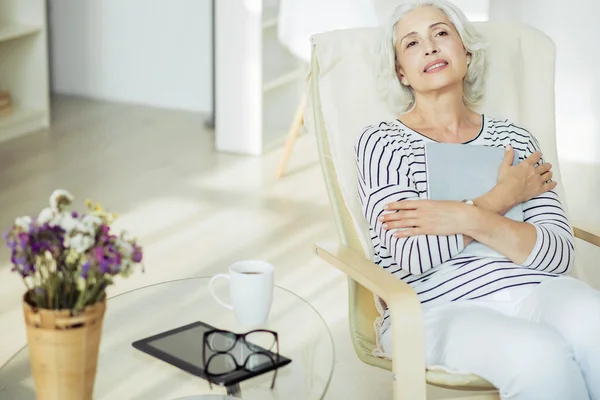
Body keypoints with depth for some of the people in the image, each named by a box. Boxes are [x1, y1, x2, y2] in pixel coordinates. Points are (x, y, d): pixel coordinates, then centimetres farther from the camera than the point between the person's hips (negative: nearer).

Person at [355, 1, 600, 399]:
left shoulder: (514, 139, 18)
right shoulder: (382, 141, 8)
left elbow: (560, 253, 4)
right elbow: (411, 255, -8)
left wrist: (469, 218, -11)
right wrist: (504, 195, 0)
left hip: (537, 292, 4)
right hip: (441, 309, -3)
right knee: (542, 357, -35)